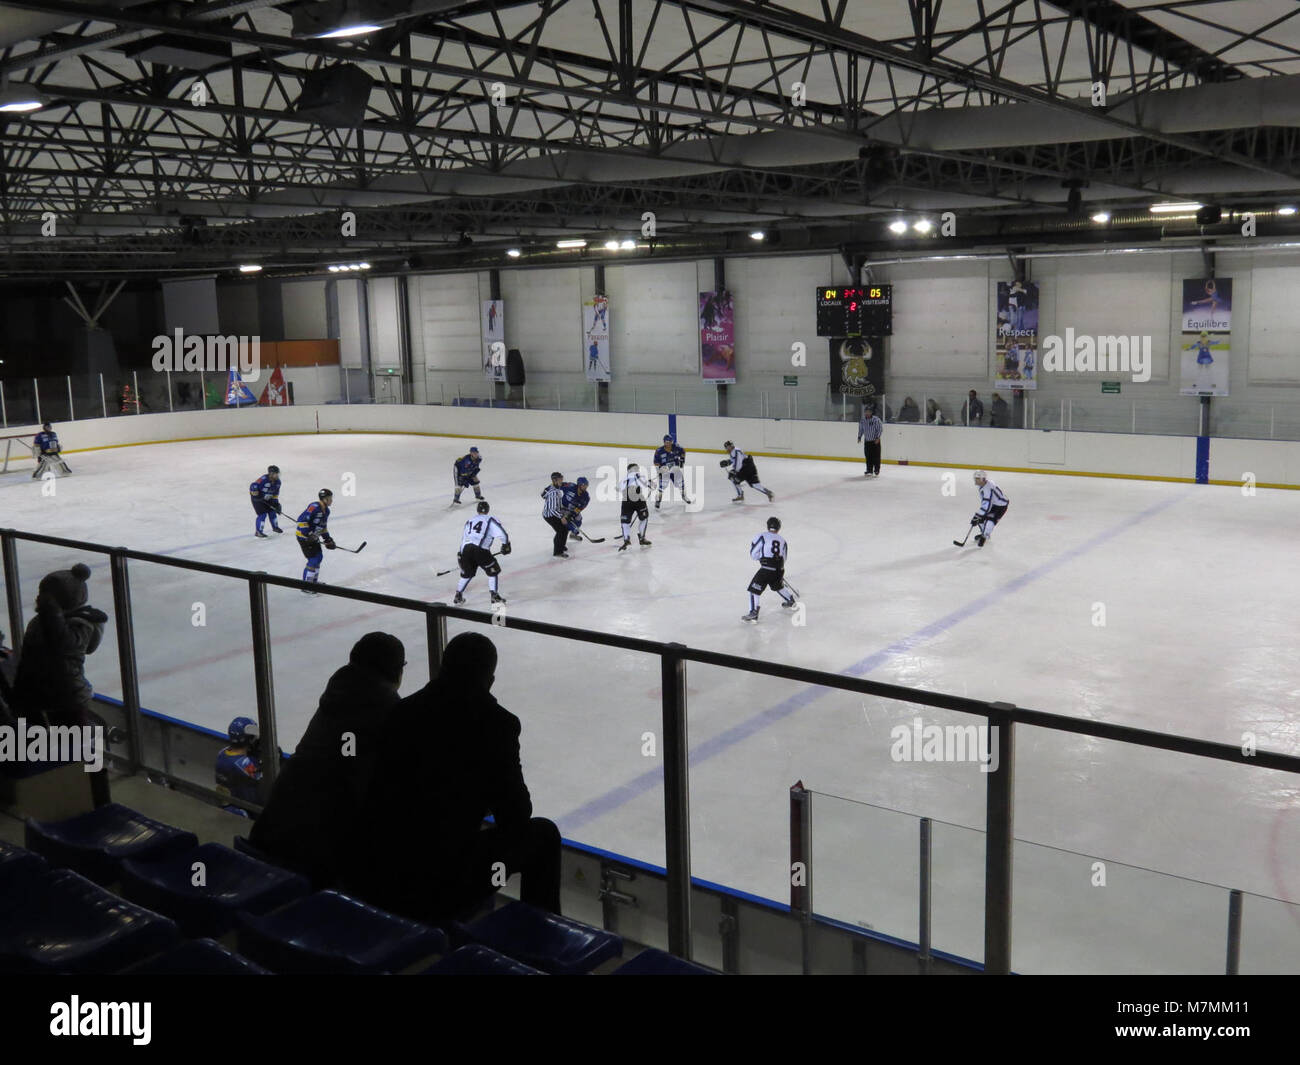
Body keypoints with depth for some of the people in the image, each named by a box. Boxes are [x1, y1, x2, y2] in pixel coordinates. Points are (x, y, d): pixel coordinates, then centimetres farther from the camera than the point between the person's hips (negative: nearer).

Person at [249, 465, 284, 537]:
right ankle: (258, 532, -6)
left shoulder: (277, 482, -5)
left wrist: (276, 503, 3)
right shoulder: (263, 479, -31)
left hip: (268, 498, 8)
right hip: (258, 497, -8)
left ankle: (275, 527, 36)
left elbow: (275, 493, 6)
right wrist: (256, 496, -29)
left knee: (272, 511, 12)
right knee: (262, 514, -14)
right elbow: (253, 486, -30)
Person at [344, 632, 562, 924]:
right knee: (542, 835, 16)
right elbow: (516, 816, -1)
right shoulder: (496, 722, -8)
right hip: (440, 893, -5)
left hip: (368, 881, 6)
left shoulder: (402, 711, 4)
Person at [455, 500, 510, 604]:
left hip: (466, 549, 5)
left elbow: (463, 539, 29)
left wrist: (460, 554, 36)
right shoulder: (490, 520, 11)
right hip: (480, 550, -5)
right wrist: (506, 545, 8)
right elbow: (501, 533, -3)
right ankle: (494, 595, 6)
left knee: (467, 573, 24)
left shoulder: (469, 521, 27)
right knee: (493, 570, 13)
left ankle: (458, 596, 25)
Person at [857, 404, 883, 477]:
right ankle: (869, 470, 17)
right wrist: (859, 437, 4)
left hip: (875, 441, -4)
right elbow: (861, 429, 13)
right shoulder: (862, 421, 2)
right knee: (868, 457, 8)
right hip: (867, 441, 5)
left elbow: (880, 429, -11)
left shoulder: (876, 420, -13)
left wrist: (878, 437, -17)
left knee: (876, 456, -1)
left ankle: (876, 471, 8)